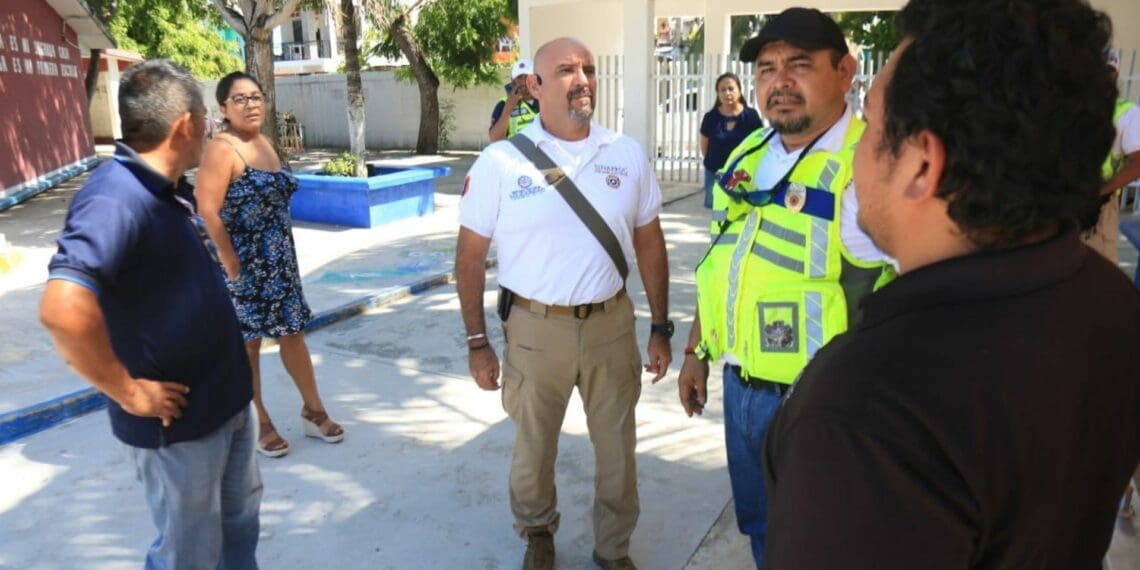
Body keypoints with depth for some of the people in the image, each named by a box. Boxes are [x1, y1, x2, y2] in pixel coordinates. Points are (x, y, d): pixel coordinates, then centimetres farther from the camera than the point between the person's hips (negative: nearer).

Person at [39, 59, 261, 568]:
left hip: (226, 398, 9)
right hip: (180, 420, -9)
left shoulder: (168, 189, 4)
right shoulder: (116, 197, -26)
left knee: (240, 516, 27)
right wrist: (128, 392, -27)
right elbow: (63, 310, -40)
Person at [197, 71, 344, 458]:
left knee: (292, 334, 14)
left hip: (279, 260, 7)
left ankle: (314, 411, 27)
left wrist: (284, 255, 13)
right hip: (244, 265, -7)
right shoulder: (222, 149, -14)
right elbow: (208, 212, -20)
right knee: (247, 344, 7)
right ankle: (261, 424, 21)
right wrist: (232, 266, -19)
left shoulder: (264, 143, 10)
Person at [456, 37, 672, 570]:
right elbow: (470, 255, -2)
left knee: (617, 447, 15)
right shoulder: (500, 161, -8)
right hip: (536, 329, -1)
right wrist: (477, 343, -2)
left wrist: (661, 329, 6)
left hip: (612, 324, 2)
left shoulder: (627, 154, 0)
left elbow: (649, 244, 6)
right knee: (533, 446, 17)